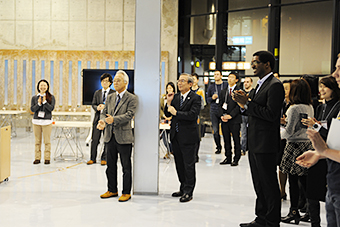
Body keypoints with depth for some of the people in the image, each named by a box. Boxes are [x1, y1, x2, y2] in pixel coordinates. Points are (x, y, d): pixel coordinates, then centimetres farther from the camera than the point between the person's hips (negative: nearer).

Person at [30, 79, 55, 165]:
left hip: (47, 121, -2)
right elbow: (32, 109, 2)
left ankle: (47, 158, 5)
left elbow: (51, 108, -7)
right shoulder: (34, 98, 8)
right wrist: (39, 104, -14)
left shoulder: (51, 97, 2)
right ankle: (37, 158, 10)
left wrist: (45, 102, -18)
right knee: (37, 141, 4)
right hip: (36, 121, 2)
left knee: (47, 141, -2)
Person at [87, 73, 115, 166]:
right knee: (95, 139, 3)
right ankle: (92, 158, 14)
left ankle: (104, 159, 16)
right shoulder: (97, 93, 14)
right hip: (98, 117, 3)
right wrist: (97, 107, -9)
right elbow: (93, 104, 13)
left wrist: (105, 107, -19)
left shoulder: (113, 93, 1)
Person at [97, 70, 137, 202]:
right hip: (110, 136, 6)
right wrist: (102, 121, -13)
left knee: (126, 167, 3)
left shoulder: (131, 98, -6)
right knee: (111, 165, 14)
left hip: (124, 137, -6)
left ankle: (126, 193, 14)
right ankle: (112, 190, 27)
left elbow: (129, 115, -18)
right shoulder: (110, 97, 13)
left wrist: (114, 119, -30)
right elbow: (104, 112, 9)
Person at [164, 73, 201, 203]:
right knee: (179, 164, 14)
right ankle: (183, 188, 27)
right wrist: (169, 103, -4)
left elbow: (192, 115, -21)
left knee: (188, 165, 0)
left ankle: (188, 192, 9)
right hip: (176, 136, 7)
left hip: (188, 136, -7)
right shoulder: (175, 97, 11)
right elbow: (167, 114, 12)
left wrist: (176, 113, -16)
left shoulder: (195, 98, -8)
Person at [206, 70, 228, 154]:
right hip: (214, 111, 2)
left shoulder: (226, 85, 4)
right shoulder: (211, 86, 12)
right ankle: (218, 147, 15)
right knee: (215, 130, 3)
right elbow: (207, 99, 14)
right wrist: (212, 98, -7)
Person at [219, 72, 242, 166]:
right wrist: (222, 115, -2)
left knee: (236, 140, 0)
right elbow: (221, 105, 14)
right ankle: (228, 158, 16)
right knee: (226, 140, 8)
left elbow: (239, 105, -9)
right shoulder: (223, 91, 16)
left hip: (235, 119, -5)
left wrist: (230, 115, -15)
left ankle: (236, 159, 7)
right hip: (224, 120, 5)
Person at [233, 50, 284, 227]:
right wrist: (244, 104, 2)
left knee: (269, 185, 0)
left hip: (266, 144, -10)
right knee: (259, 184, 17)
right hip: (254, 143, 10)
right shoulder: (260, 85, 17)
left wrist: (247, 103, -18)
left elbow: (271, 114, -22)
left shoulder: (275, 85, -13)